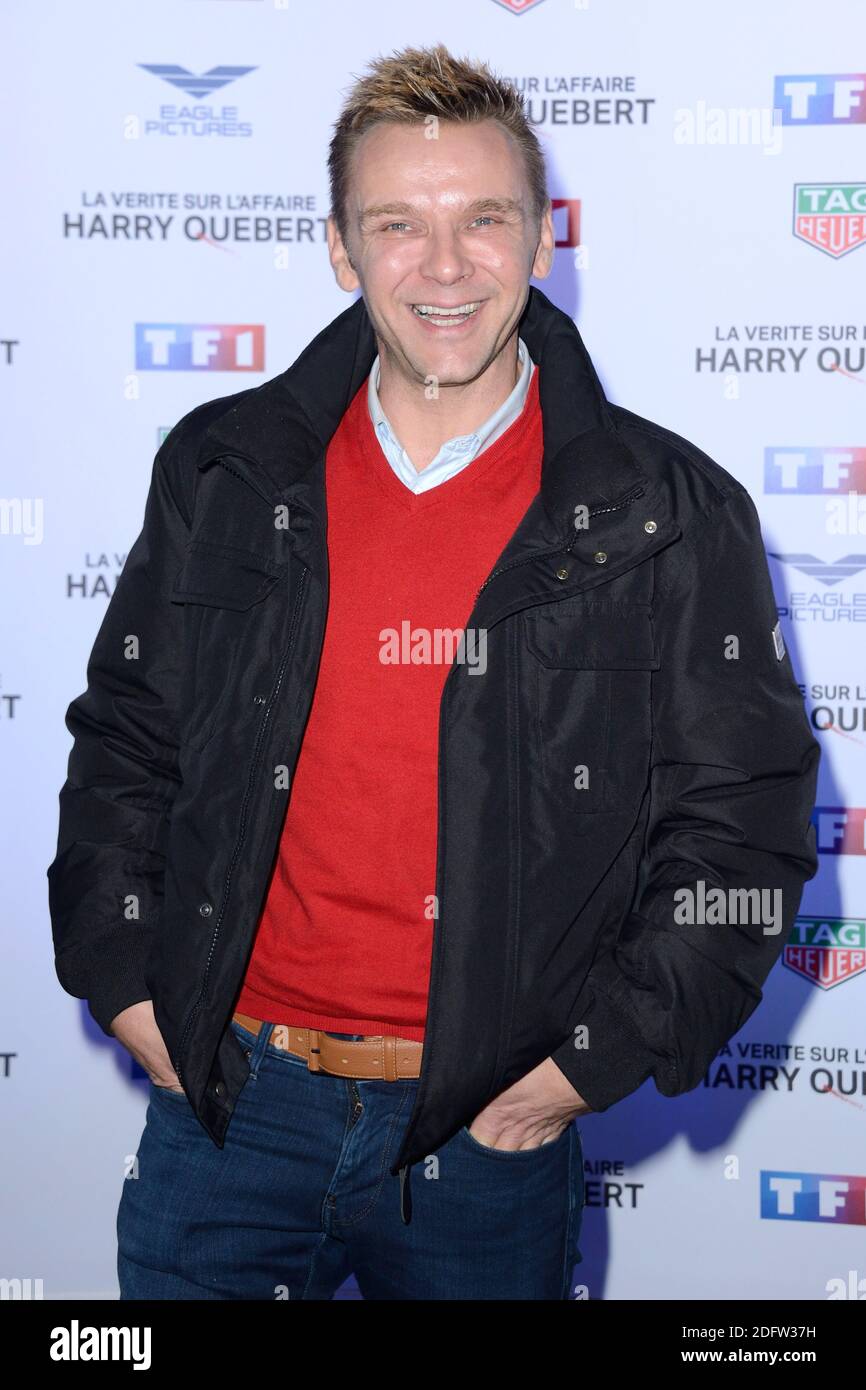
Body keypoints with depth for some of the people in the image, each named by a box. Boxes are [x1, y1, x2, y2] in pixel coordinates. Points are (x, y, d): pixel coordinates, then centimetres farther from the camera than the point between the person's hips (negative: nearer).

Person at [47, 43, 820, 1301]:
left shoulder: (673, 520, -6)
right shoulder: (223, 473, 1)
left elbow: (745, 822, -3)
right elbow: (124, 742, 10)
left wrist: (590, 1066, -8)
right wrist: (127, 991, 2)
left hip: (492, 1139, -1)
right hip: (226, 1105, 2)